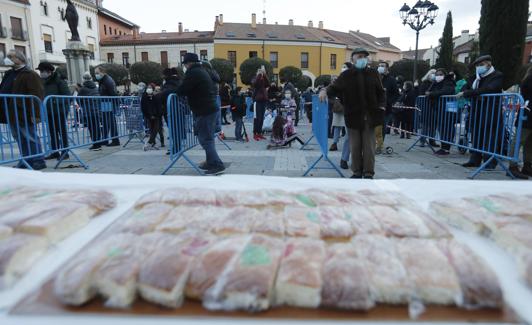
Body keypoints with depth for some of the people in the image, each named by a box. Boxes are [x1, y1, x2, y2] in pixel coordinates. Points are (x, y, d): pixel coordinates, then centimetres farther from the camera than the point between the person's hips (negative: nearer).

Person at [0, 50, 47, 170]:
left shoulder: (29, 75, -10)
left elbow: (37, 95, -19)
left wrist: (35, 114, -25)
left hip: (25, 115, -9)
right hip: (13, 115, 9)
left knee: (30, 139, -3)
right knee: (21, 140, 13)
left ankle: (38, 161, 4)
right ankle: (26, 161, 21)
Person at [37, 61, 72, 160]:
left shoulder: (59, 81, -11)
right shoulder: (42, 81, 10)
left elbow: (67, 96, -16)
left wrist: (56, 101, -23)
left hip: (60, 110, -7)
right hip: (49, 111, 7)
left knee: (62, 131, 0)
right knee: (52, 132, 11)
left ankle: (64, 152, 6)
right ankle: (54, 152, 19)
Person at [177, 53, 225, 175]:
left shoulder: (193, 73, -11)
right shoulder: (202, 71, 19)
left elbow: (181, 91, -14)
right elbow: (214, 90, 23)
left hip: (204, 111, -10)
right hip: (211, 109, 10)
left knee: (205, 139, -7)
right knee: (208, 138, 15)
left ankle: (217, 165, -10)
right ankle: (211, 163, 23)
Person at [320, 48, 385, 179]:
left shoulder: (373, 74, 9)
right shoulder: (346, 75, 3)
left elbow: (380, 92, 12)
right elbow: (335, 88, -5)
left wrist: (382, 106, -2)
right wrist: (325, 91, -26)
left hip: (370, 116, 1)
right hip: (353, 116, -1)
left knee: (369, 145, 2)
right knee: (355, 146, 5)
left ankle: (369, 172, 11)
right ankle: (357, 171, 17)